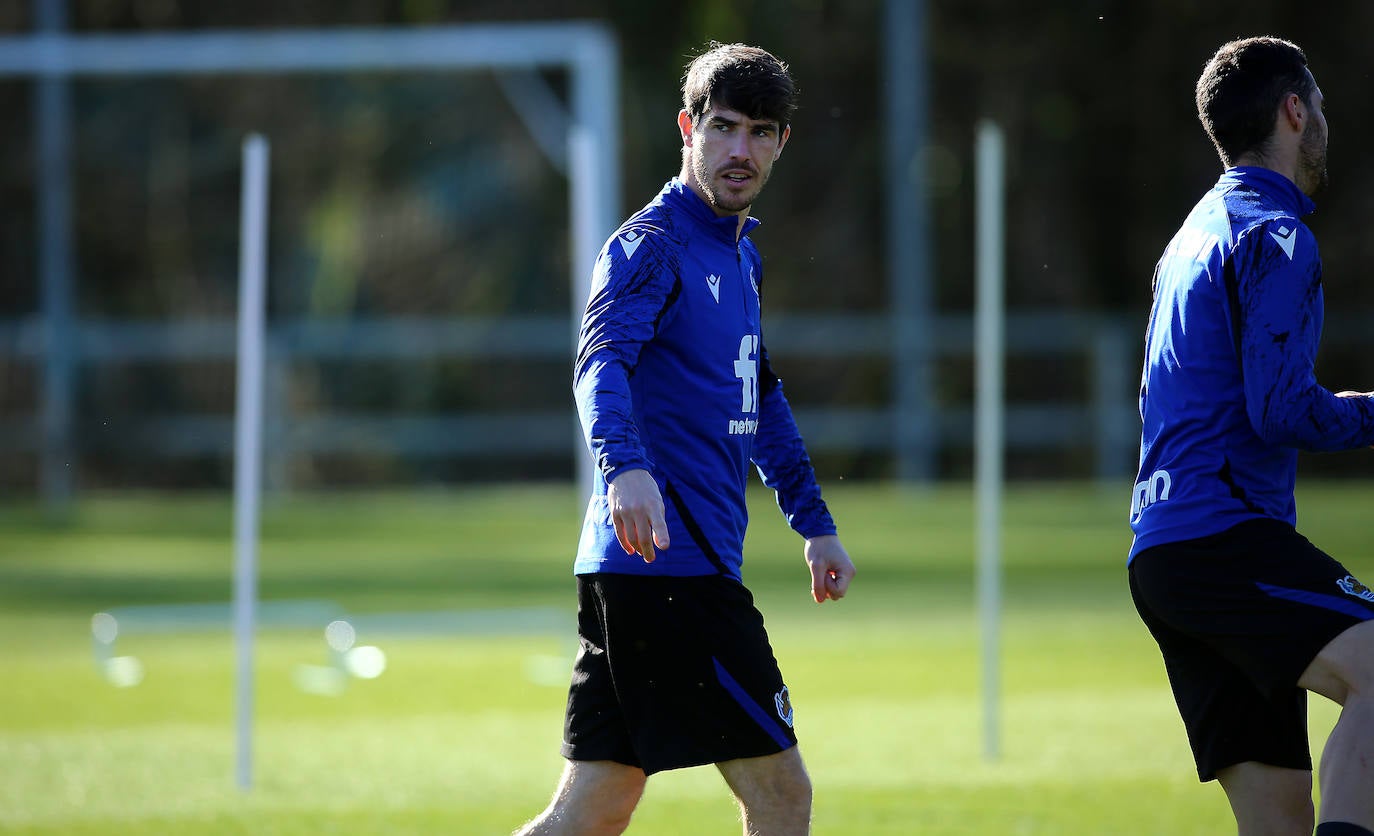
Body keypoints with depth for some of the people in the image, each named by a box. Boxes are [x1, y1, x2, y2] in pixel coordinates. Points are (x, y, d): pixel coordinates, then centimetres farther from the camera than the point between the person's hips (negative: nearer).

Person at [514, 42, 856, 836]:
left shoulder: (741, 256, 20)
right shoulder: (653, 246, -10)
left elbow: (762, 399, 34)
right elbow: (603, 362, -28)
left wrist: (814, 523, 34)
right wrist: (625, 465, -46)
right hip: (667, 561, -9)